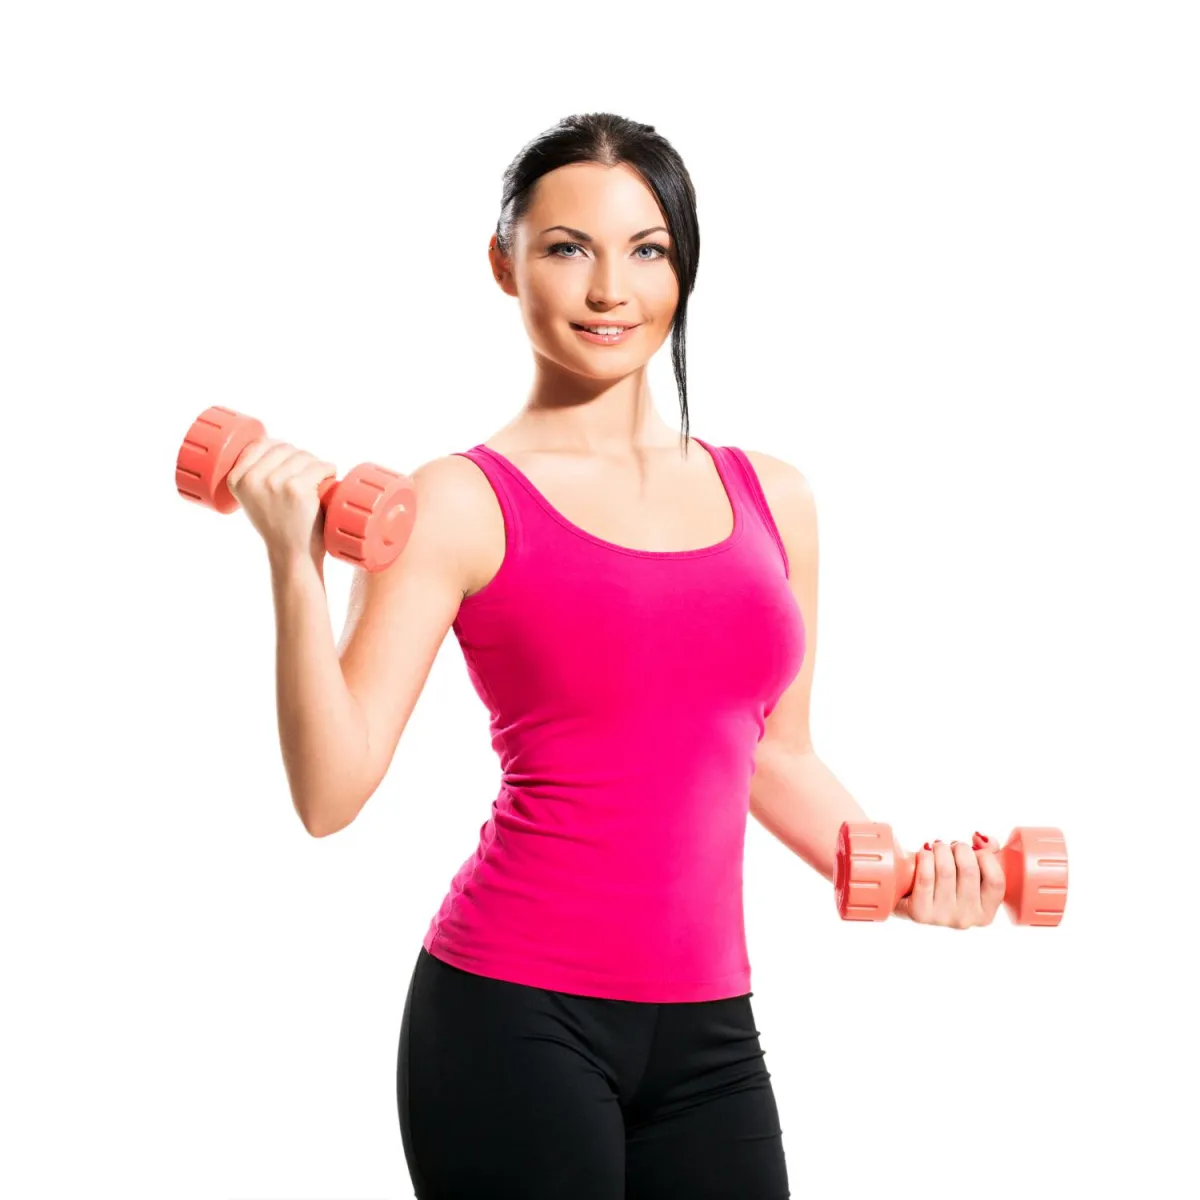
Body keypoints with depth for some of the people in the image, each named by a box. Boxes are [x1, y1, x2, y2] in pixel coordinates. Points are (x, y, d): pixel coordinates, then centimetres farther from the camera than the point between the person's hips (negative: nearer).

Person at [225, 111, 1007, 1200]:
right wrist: (295, 562, -19)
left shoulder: (772, 498, 10)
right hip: (514, 1014, -4)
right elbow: (332, 792, -10)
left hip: (706, 1028, 5)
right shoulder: (464, 506, -4)